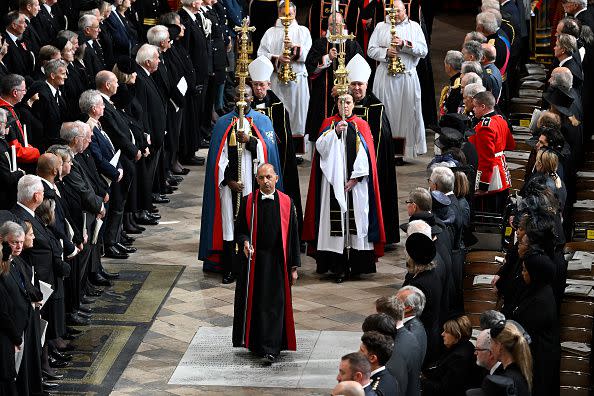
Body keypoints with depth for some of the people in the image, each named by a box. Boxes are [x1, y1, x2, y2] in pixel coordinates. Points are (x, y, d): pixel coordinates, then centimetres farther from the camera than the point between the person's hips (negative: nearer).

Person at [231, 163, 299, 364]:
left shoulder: (287, 203, 0)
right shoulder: (248, 202, 0)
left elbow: (292, 235, 4)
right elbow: (240, 230, 5)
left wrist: (294, 266, 3)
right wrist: (245, 242, -19)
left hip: (278, 262, -1)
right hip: (255, 259, 1)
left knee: (275, 304, -5)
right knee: (255, 303, 7)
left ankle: (270, 349, -4)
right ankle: (255, 343, 23)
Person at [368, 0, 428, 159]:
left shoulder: (414, 27, 9)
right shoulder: (380, 27, 11)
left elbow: (423, 51, 0)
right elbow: (371, 50, 6)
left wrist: (404, 44, -13)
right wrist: (386, 52, -12)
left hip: (408, 76, 0)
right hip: (385, 76, 0)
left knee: (409, 112, -1)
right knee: (385, 112, -3)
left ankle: (410, 148, 3)